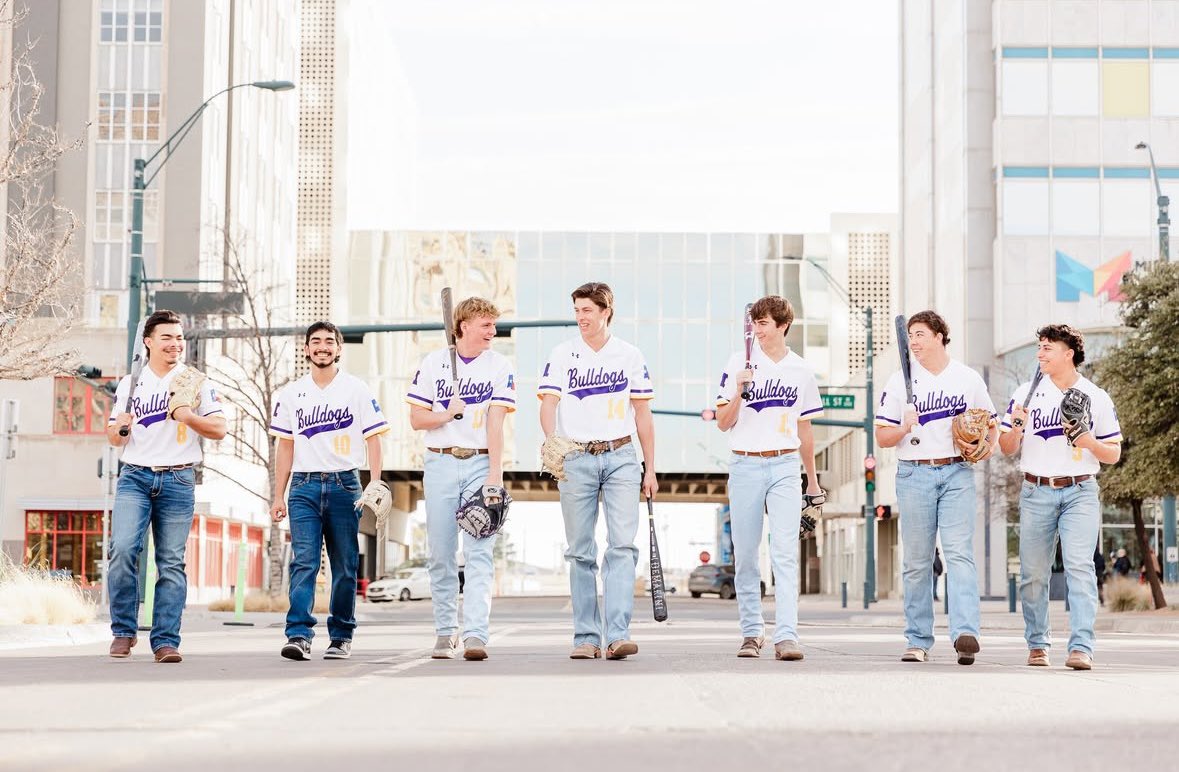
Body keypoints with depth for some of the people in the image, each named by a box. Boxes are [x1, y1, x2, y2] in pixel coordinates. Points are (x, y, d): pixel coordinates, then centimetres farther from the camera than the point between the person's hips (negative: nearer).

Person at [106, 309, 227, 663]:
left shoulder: (196, 382, 6)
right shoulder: (129, 384, 11)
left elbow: (219, 429, 3)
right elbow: (114, 438, 15)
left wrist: (188, 417, -14)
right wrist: (120, 428, -8)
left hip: (178, 481, -1)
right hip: (135, 477, 1)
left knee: (171, 563, -1)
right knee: (123, 549, -16)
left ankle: (166, 640, 2)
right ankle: (123, 631, -2)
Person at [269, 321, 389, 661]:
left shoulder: (357, 390, 5)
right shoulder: (291, 394, 12)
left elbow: (373, 440, 2)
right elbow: (285, 446, 14)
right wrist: (278, 496, 10)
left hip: (344, 484, -1)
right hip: (304, 485, 1)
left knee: (345, 566, 3)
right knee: (303, 561, -11)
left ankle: (341, 637, 13)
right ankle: (299, 635, -16)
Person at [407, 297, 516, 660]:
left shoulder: (500, 366, 3)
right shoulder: (433, 363, 7)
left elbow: (495, 422, -6)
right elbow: (416, 418, 8)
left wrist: (495, 473, -14)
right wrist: (446, 414, -11)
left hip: (481, 463, -2)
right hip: (440, 464, 2)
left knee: (479, 554, -10)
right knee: (441, 555, 5)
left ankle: (475, 635, -17)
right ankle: (445, 633, 15)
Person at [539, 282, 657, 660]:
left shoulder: (630, 356, 8)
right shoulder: (562, 355, 5)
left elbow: (642, 415, 12)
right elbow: (548, 404, -2)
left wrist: (650, 468, 10)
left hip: (621, 458, 0)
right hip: (576, 459, 0)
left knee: (622, 545, -10)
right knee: (581, 551, 3)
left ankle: (617, 635, -14)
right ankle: (585, 637, 9)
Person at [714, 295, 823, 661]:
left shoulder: (801, 370, 10)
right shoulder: (739, 363, 4)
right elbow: (723, 423, 2)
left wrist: (812, 479, 22)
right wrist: (739, 392, -16)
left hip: (785, 467, 0)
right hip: (745, 466, 0)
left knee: (785, 553, -11)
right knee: (746, 557, 4)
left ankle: (786, 636, -16)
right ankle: (751, 632, 16)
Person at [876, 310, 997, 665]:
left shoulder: (968, 378, 9)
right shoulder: (901, 380, 7)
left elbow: (989, 423, 18)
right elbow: (882, 436, 5)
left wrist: (990, 444, -3)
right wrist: (904, 427, -15)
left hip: (957, 473, -1)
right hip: (914, 475, 1)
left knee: (959, 552, -14)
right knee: (917, 561, 4)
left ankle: (965, 633, -24)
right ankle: (918, 641, 11)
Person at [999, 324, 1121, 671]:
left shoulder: (1097, 398, 6)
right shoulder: (1026, 393, 8)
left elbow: (1114, 454, 9)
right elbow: (1008, 448, 9)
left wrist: (1090, 443, -11)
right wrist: (1016, 426, -11)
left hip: (1080, 492, -1)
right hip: (1036, 492, 2)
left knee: (1080, 566, -14)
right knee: (1033, 573, 3)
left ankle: (1081, 647, -18)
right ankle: (1037, 644, 17)